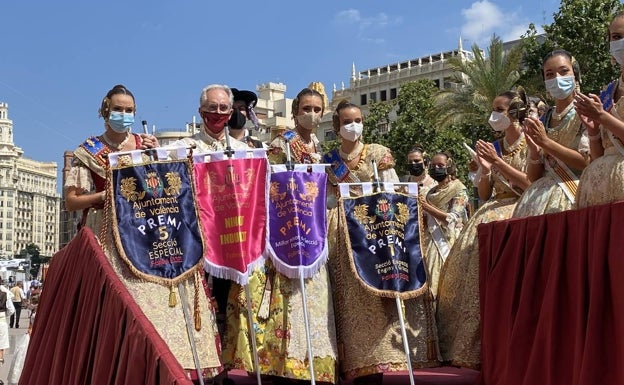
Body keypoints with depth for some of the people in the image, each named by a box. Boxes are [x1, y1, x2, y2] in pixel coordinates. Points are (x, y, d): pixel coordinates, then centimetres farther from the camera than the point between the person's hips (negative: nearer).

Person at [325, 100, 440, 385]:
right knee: (350, 296, -3)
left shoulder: (378, 153, 8)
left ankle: (372, 362, -6)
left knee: (375, 295, -9)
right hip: (343, 232, 2)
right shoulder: (328, 160, 13)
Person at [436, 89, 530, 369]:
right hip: (492, 213, 6)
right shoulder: (492, 148, 17)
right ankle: (480, 348, -9)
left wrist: (498, 161, -11)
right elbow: (483, 194, 15)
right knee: (473, 260, -12)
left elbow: (532, 184, -10)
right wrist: (485, 170, -4)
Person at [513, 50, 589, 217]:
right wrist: (534, 151, -7)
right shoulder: (541, 122, 15)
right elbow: (533, 177, 12)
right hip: (541, 196, 4)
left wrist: (546, 142, -12)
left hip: (573, 195, -4)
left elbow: (588, 162, -10)